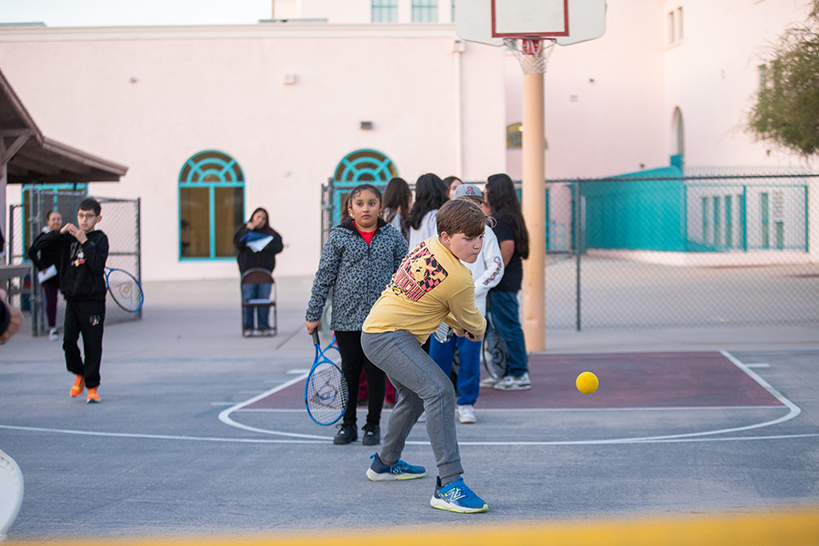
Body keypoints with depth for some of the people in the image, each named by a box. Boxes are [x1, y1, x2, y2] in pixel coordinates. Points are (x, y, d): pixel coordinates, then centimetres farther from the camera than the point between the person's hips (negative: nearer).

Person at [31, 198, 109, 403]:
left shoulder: (100, 239, -2)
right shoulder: (68, 237, 8)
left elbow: (98, 266, -16)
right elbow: (38, 246, 3)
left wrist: (85, 242, -19)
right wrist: (59, 232, -8)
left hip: (93, 300, -3)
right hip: (72, 299, 3)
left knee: (92, 344, -2)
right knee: (68, 341, -3)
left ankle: (92, 386, 11)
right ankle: (79, 374, 22)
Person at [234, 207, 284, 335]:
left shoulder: (270, 232, 13)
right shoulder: (244, 229, 9)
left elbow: (279, 246, 5)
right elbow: (237, 243, -7)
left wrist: (267, 246, -12)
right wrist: (248, 229, -11)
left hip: (265, 269, 1)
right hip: (247, 269, -1)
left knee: (264, 298, -2)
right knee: (248, 298, -5)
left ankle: (263, 326, 5)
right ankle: (248, 326, 3)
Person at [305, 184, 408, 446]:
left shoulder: (392, 236, 2)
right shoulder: (339, 237, -2)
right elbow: (324, 275, 0)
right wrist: (313, 314, -1)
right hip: (347, 318, 0)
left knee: (376, 372, 5)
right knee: (349, 370, 8)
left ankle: (373, 425, 18)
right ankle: (348, 424, 20)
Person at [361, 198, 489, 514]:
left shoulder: (428, 246, 3)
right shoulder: (459, 279, -21)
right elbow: (473, 323, -1)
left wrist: (458, 325, 15)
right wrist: (478, 330, 22)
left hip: (376, 328, 11)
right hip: (389, 337, -11)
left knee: (414, 396, 29)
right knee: (439, 390, -26)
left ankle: (385, 463, 50)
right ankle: (449, 485, -34)